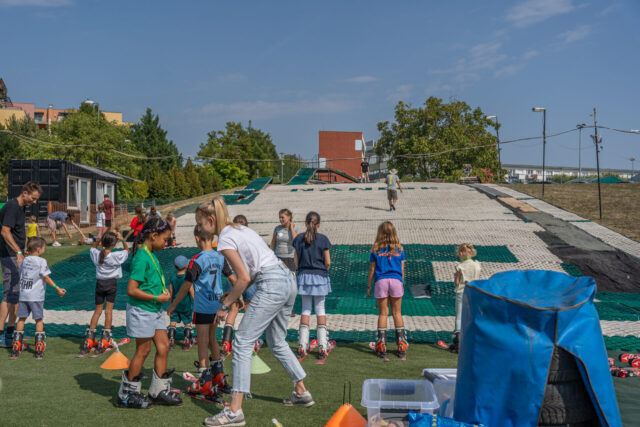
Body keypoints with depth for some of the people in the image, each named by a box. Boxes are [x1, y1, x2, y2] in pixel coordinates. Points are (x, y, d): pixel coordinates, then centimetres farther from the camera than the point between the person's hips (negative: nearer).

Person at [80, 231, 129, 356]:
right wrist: (122, 240, 4)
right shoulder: (116, 256, -14)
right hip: (111, 283, -3)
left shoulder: (96, 254, -6)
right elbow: (127, 251, 5)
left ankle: (89, 340, 10)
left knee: (97, 310, 11)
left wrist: (98, 239, 7)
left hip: (100, 283, 3)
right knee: (109, 310, 2)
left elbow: (92, 248, 18)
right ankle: (105, 340, 0)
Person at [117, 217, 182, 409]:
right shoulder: (141, 258, -20)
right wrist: (157, 297, -19)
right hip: (141, 310, -9)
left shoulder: (152, 255, 10)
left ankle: (159, 391, 20)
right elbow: (131, 290, -24)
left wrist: (163, 290, 9)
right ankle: (127, 395, 16)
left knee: (163, 346, 10)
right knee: (143, 351, 1)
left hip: (155, 310, 9)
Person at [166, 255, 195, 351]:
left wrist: (171, 303, 16)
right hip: (186, 304, -2)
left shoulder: (173, 278, -3)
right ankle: (187, 342, 9)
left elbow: (171, 292, 3)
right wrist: (194, 302, -1)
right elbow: (191, 291, -12)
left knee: (173, 322, 8)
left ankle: (171, 341, 4)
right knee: (188, 323, 9)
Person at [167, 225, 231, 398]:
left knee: (203, 342, 1)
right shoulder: (220, 257, 3)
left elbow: (186, 286, -13)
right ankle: (218, 376, 29)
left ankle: (205, 383, 5)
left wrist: (173, 305, -3)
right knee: (212, 339, 21)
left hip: (202, 308, -6)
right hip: (217, 306, 6)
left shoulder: (197, 261, -15)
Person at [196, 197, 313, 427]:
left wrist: (225, 305, -1)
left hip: (272, 286, -10)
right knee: (277, 342, 24)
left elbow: (244, 278, -12)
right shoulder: (241, 229, 19)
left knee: (242, 343, -6)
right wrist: (233, 295, 16)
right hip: (288, 279, 10)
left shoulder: (225, 239, -8)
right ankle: (302, 393, 33)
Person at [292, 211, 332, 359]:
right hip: (320, 276, -2)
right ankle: (323, 346, 3)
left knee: (305, 309, 9)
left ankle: (302, 346, 6)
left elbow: (296, 261, -1)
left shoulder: (299, 238, -2)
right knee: (320, 309, 6)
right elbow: (328, 262, -6)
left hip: (304, 276, 2)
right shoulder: (323, 239, -7)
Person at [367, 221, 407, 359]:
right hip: (396, 281, 1)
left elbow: (372, 269, 3)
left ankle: (381, 347, 3)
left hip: (381, 281, -1)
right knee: (397, 313, 7)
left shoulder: (376, 249, 2)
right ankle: (401, 345, 5)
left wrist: (368, 286, 10)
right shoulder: (399, 249, 6)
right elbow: (402, 269, 8)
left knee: (382, 313, 3)